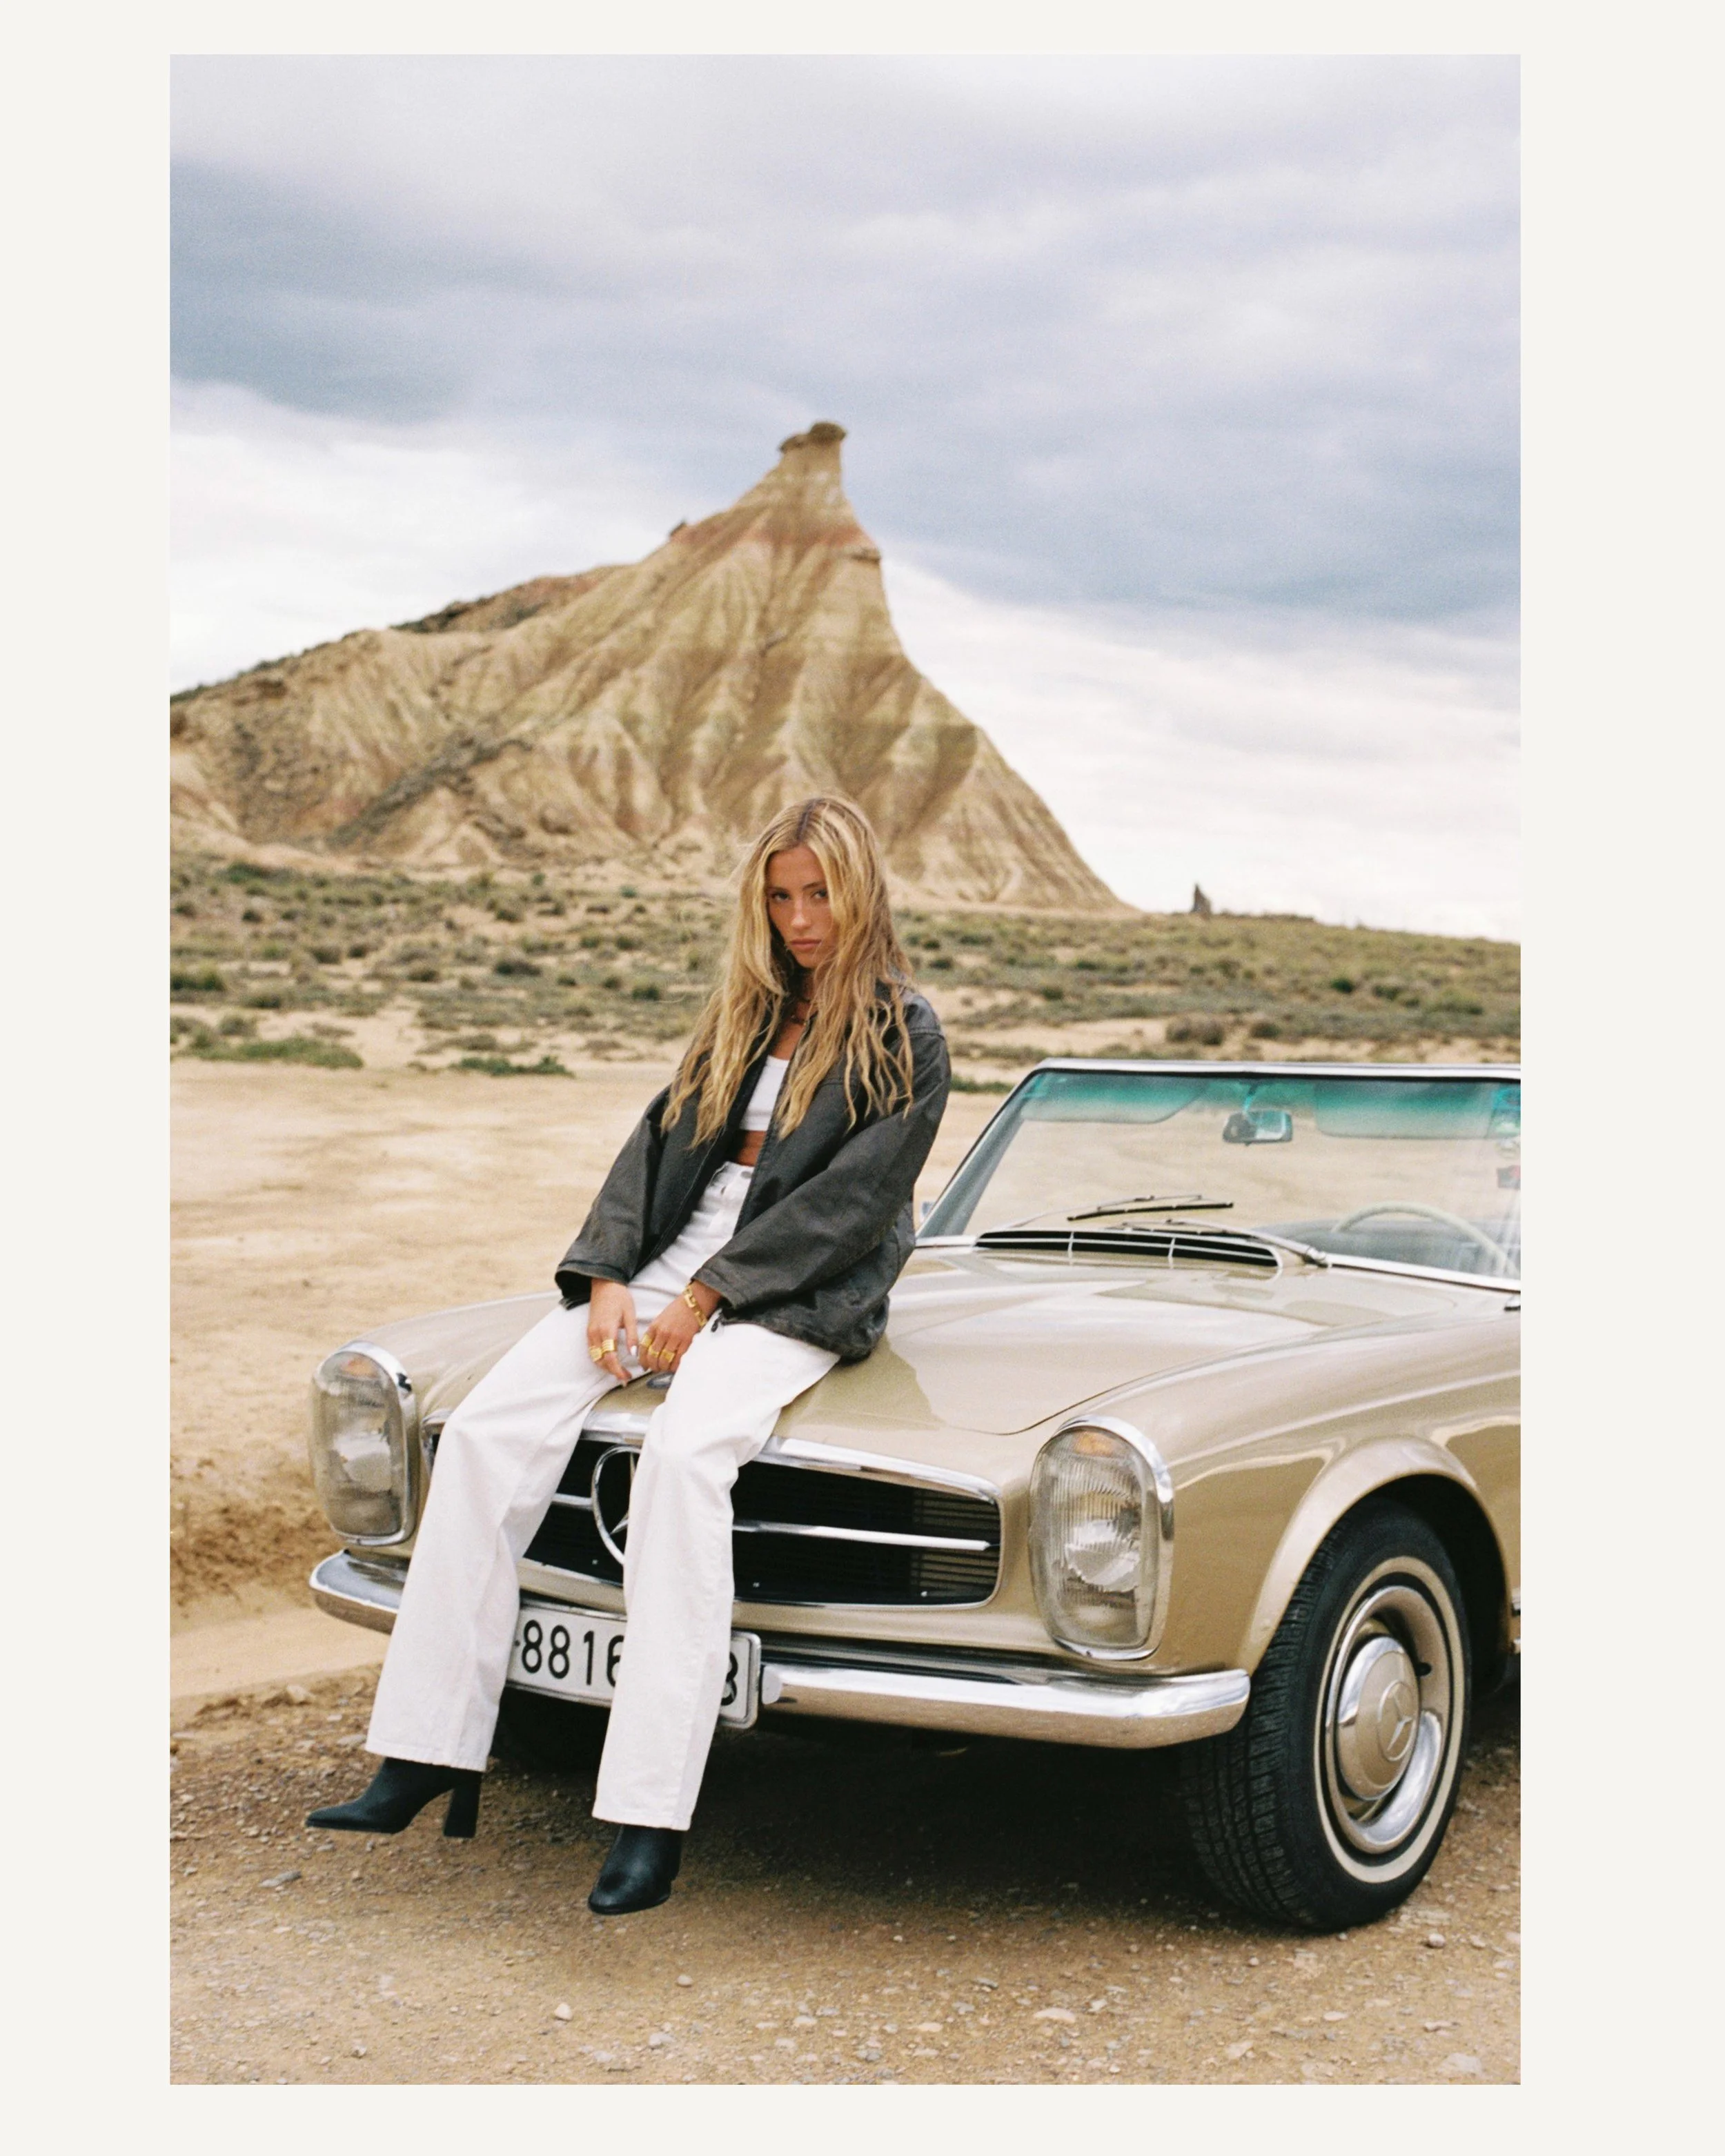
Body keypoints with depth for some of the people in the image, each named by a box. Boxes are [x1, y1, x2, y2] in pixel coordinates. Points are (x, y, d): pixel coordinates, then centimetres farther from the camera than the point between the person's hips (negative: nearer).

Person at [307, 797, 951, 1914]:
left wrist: (703, 1301, -14)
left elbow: (846, 1204, -10)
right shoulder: (745, 1014, 18)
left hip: (802, 1298, -6)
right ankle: (430, 1753, -15)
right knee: (490, 1425, -16)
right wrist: (610, 1281, -3)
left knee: (684, 1451, -35)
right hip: (669, 1267, 6)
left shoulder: (907, 1038, -1)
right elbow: (660, 1143, 13)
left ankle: (652, 1813, -34)